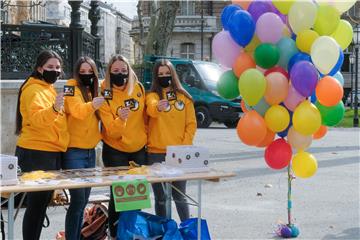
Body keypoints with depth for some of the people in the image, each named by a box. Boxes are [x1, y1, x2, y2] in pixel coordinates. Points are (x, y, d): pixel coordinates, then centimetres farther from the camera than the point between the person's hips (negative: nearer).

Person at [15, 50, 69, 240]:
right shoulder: (34, 89, -11)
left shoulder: (49, 88, 17)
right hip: (37, 154, -10)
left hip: (51, 153, 10)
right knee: (36, 203, -8)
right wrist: (54, 108, -43)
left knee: (43, 202, 14)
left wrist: (58, 108, 13)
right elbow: (37, 118, -27)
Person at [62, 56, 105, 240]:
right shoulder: (72, 88, -7)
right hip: (74, 151, -8)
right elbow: (77, 111, -26)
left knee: (84, 200, 12)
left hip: (90, 151, 8)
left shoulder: (93, 91, 15)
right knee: (78, 198, -12)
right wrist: (91, 105, -40)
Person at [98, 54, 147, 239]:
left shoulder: (138, 88, -4)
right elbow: (112, 132, -20)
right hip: (115, 151, -4)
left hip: (139, 149, 4)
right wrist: (120, 120, -39)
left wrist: (145, 136, 11)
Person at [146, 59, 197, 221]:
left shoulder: (184, 97, 9)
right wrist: (158, 107, -42)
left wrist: (185, 146, -4)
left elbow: (191, 124, 7)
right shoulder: (152, 95, 2)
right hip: (156, 153, -1)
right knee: (160, 197, 4)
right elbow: (151, 109, -20)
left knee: (179, 196, 5)